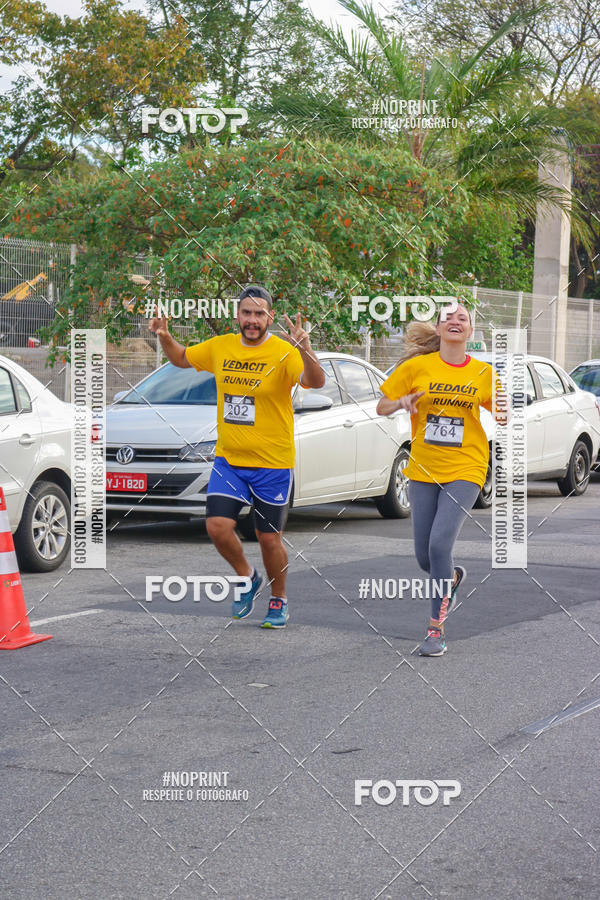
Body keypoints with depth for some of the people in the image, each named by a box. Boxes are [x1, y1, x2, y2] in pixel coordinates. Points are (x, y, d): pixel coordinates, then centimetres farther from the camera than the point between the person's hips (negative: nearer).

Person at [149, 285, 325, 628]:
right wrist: (165, 337, 0)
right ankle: (248, 578, 19)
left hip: (272, 464, -4)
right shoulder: (220, 347, 2)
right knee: (218, 527, -9)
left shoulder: (283, 352, -13)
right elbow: (181, 358, 20)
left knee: (269, 539, 5)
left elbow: (316, 382, -30)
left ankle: (279, 601, 29)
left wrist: (304, 350, -48)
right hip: (228, 459, 4)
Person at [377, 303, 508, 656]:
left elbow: (501, 414, 14)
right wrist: (401, 403, -17)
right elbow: (381, 407, 5)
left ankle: (437, 630, -9)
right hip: (423, 470, 2)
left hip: (465, 470, -2)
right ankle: (453, 577, 43)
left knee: (440, 544, -19)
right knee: (424, 557, 6)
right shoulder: (417, 367, -1)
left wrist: (502, 415, -10)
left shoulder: (483, 372, 1)